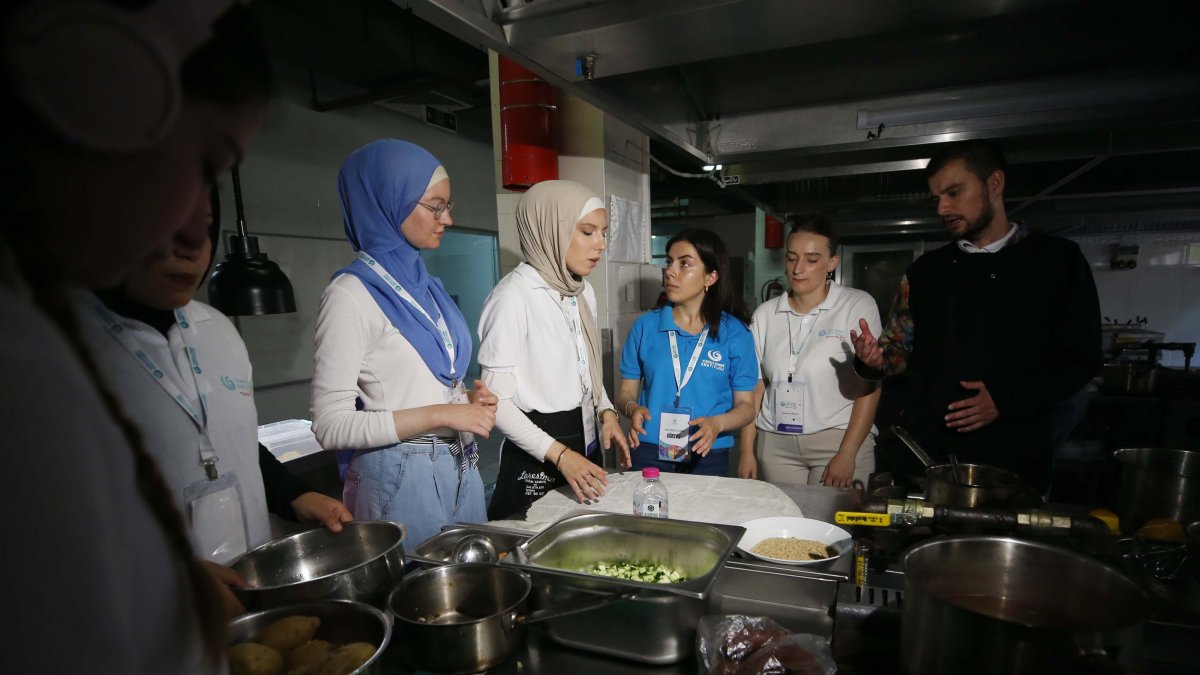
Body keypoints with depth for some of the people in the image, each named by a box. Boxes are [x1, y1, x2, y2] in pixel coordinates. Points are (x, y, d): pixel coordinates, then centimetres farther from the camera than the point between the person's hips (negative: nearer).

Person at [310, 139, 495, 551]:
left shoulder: (426, 285, 8)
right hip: (402, 478, -7)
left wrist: (468, 400, -1)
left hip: (462, 467, 7)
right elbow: (331, 426, -16)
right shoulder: (351, 293, -14)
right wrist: (440, 414, -21)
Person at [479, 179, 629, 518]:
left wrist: (606, 411, 0)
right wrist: (558, 454, -23)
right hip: (535, 460, -7)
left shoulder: (584, 292, 5)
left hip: (587, 443, 8)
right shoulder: (514, 297, -19)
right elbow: (496, 401, -19)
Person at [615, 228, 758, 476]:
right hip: (649, 455, 1)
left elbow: (746, 405, 0)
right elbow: (626, 392, 4)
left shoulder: (735, 334, -4)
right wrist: (632, 408, -18)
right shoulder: (645, 326, -1)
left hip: (708, 457, -1)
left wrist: (717, 423, -20)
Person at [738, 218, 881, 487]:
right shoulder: (766, 313, 5)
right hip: (775, 443, 3)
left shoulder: (859, 306, -3)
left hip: (839, 438, -2)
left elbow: (870, 386, -6)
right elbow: (755, 384, 5)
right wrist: (747, 450, 1)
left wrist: (847, 455, -10)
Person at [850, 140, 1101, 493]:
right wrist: (875, 360, -13)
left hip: (1013, 453, -2)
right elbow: (900, 348, 9)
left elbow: (1081, 359, -1)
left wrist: (1006, 401, -14)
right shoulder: (925, 270, 8)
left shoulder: (1059, 260, 0)